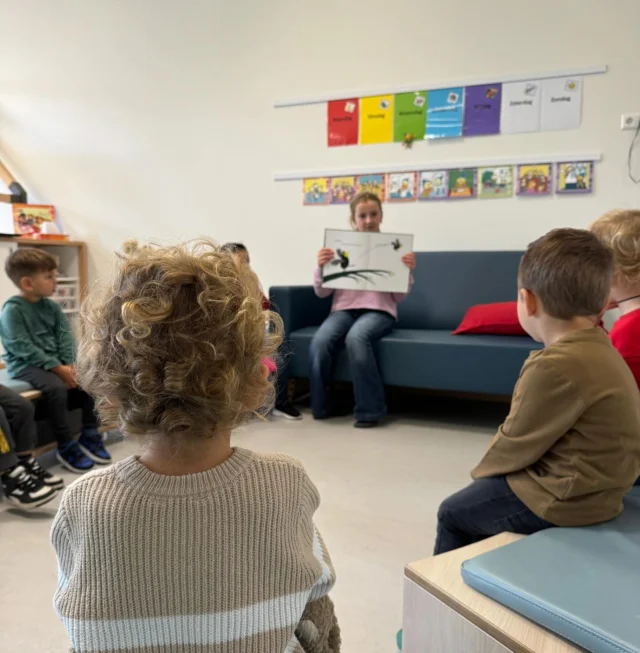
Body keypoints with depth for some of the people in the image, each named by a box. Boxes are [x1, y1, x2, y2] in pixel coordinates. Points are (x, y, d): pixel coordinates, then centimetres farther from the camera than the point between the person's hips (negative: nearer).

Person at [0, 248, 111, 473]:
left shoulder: (52, 307, 8)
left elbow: (65, 337, 3)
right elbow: (23, 347, -19)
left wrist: (68, 364, -13)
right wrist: (57, 368, -23)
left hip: (56, 362, 7)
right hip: (25, 365, -7)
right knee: (56, 387, -33)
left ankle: (90, 436, 2)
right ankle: (66, 447, -18)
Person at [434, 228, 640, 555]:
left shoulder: (555, 366, -29)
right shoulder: (599, 351, 2)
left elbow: (516, 444, -19)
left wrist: (483, 469, 0)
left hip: (564, 500, -9)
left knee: (452, 513, 10)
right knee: (474, 500, 25)